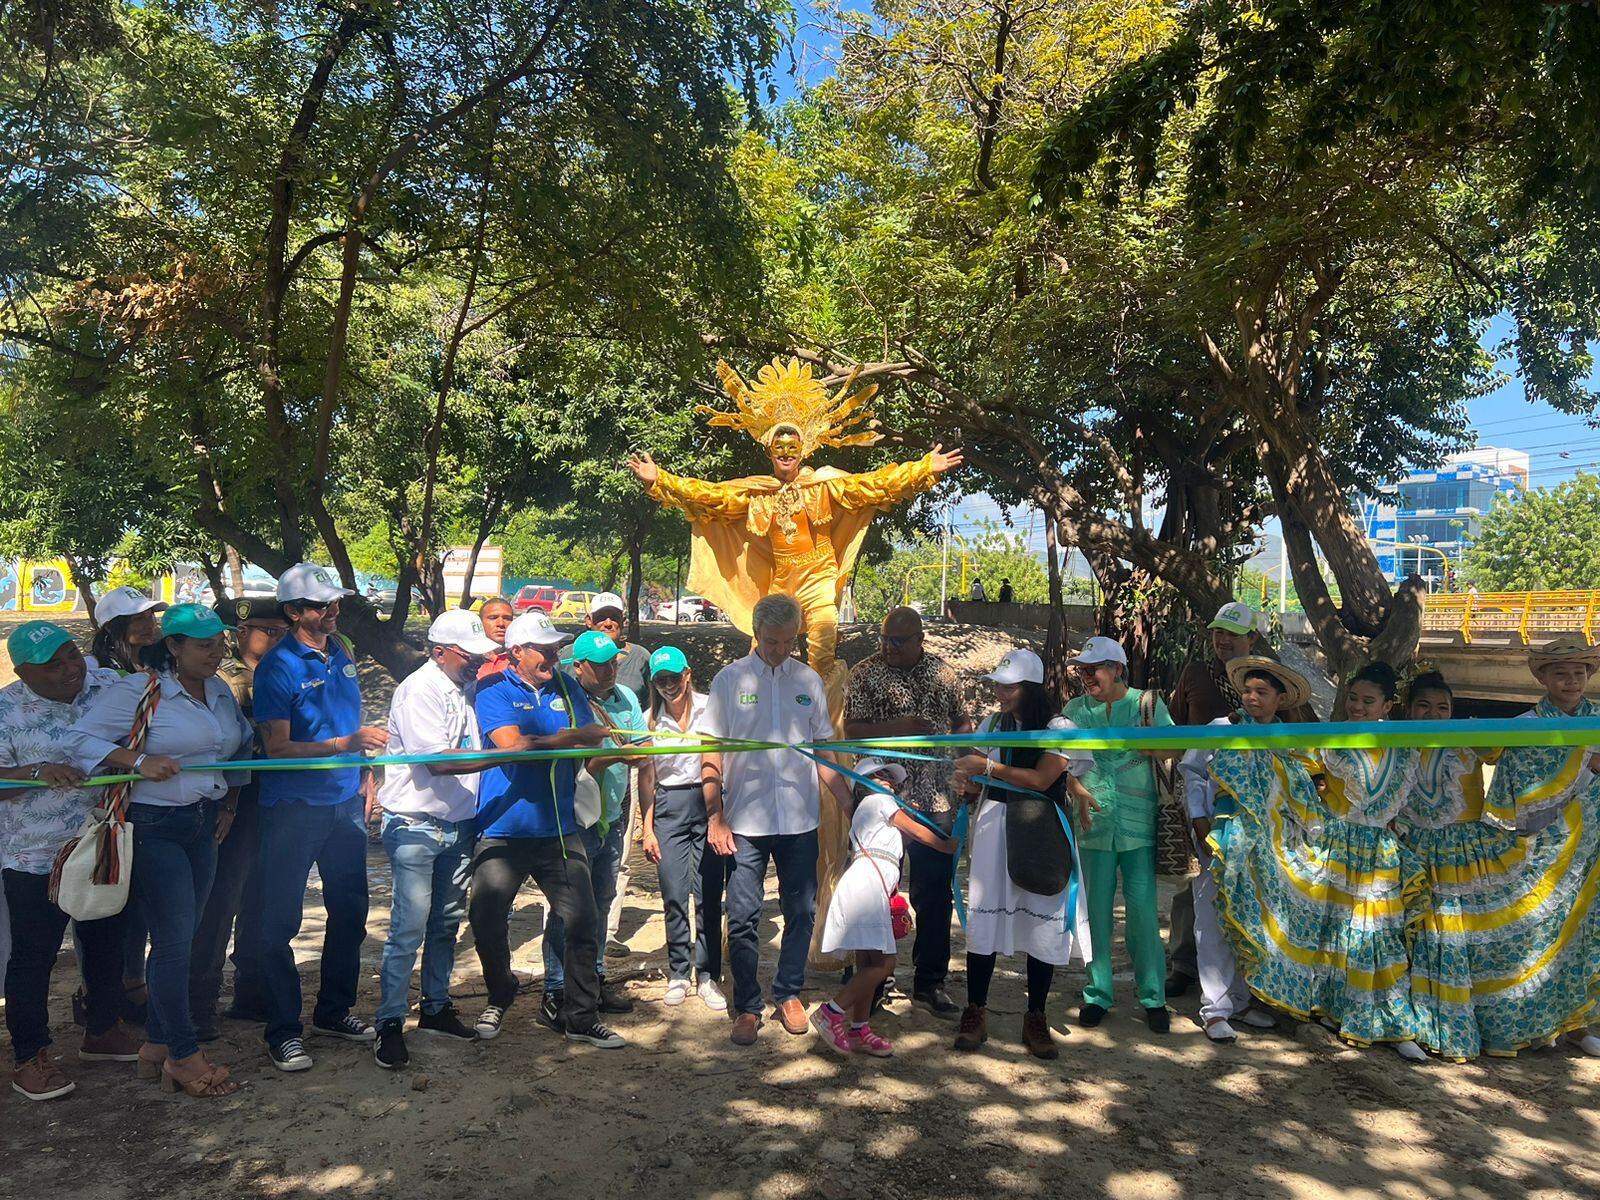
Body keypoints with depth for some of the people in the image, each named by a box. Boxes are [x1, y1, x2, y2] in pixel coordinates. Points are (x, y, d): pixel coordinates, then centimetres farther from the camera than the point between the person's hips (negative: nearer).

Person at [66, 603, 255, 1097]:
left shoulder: (221, 691, 8)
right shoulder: (137, 692, -12)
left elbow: (243, 743, 23)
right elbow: (81, 740, -14)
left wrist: (231, 798, 15)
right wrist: (139, 762, -26)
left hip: (203, 827, 7)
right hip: (154, 828, -7)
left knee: (180, 939, 13)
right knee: (174, 940, -4)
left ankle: (157, 1043, 27)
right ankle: (184, 1056, 9)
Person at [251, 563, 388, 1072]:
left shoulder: (342, 653, 7)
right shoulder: (278, 666, -12)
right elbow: (278, 747, -17)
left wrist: (365, 776, 11)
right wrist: (346, 743, -26)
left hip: (345, 801, 7)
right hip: (293, 807, -7)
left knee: (350, 910, 14)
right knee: (281, 920, 3)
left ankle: (335, 1011, 30)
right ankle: (283, 1031, 15)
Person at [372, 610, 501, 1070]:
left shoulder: (463, 690, 9)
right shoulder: (418, 690, -15)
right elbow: (438, 760, -24)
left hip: (457, 826, 8)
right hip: (416, 826, -8)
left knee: (447, 923, 15)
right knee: (409, 927, -6)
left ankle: (436, 1006, 27)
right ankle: (390, 1024, 5)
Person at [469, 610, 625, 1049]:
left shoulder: (567, 687, 9)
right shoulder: (493, 691, -4)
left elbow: (594, 743, 2)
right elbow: (514, 746, -19)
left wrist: (538, 742, -14)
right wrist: (569, 738, -12)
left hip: (559, 828, 3)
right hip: (504, 829, -3)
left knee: (582, 923, 2)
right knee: (486, 919, 4)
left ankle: (579, 1017, 17)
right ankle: (499, 998, 32)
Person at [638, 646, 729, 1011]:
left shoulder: (710, 707, -1)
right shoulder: (651, 719, 6)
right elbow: (646, 778, 9)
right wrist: (647, 830, 5)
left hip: (708, 802, -2)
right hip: (669, 807, 2)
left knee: (709, 895, -2)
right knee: (674, 896, 1)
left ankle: (708, 976, 11)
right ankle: (678, 974, 17)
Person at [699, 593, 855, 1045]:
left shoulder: (809, 681, 7)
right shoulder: (730, 679, 0)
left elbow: (824, 751, 12)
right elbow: (711, 754, 0)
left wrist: (851, 806, 6)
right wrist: (715, 817, -7)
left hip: (800, 820, 2)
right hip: (745, 821, -2)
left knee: (801, 913, 10)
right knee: (742, 918, 2)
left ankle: (788, 994, 28)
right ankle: (747, 1008, 17)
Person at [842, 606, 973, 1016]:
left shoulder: (943, 672, 7)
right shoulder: (866, 674, -3)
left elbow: (963, 721, 18)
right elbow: (852, 730, -9)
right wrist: (897, 728, -22)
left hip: (936, 799, 3)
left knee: (936, 894, 7)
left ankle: (930, 982, 21)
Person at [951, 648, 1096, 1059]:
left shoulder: (1058, 728, -6)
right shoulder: (992, 724, 10)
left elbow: (1041, 779, -15)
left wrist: (987, 767, -15)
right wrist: (967, 780, -1)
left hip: (1040, 835, -3)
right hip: (994, 827, 3)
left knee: (1042, 922, 2)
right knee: (984, 917, 2)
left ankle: (1036, 1018, 17)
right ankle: (975, 1013, 13)